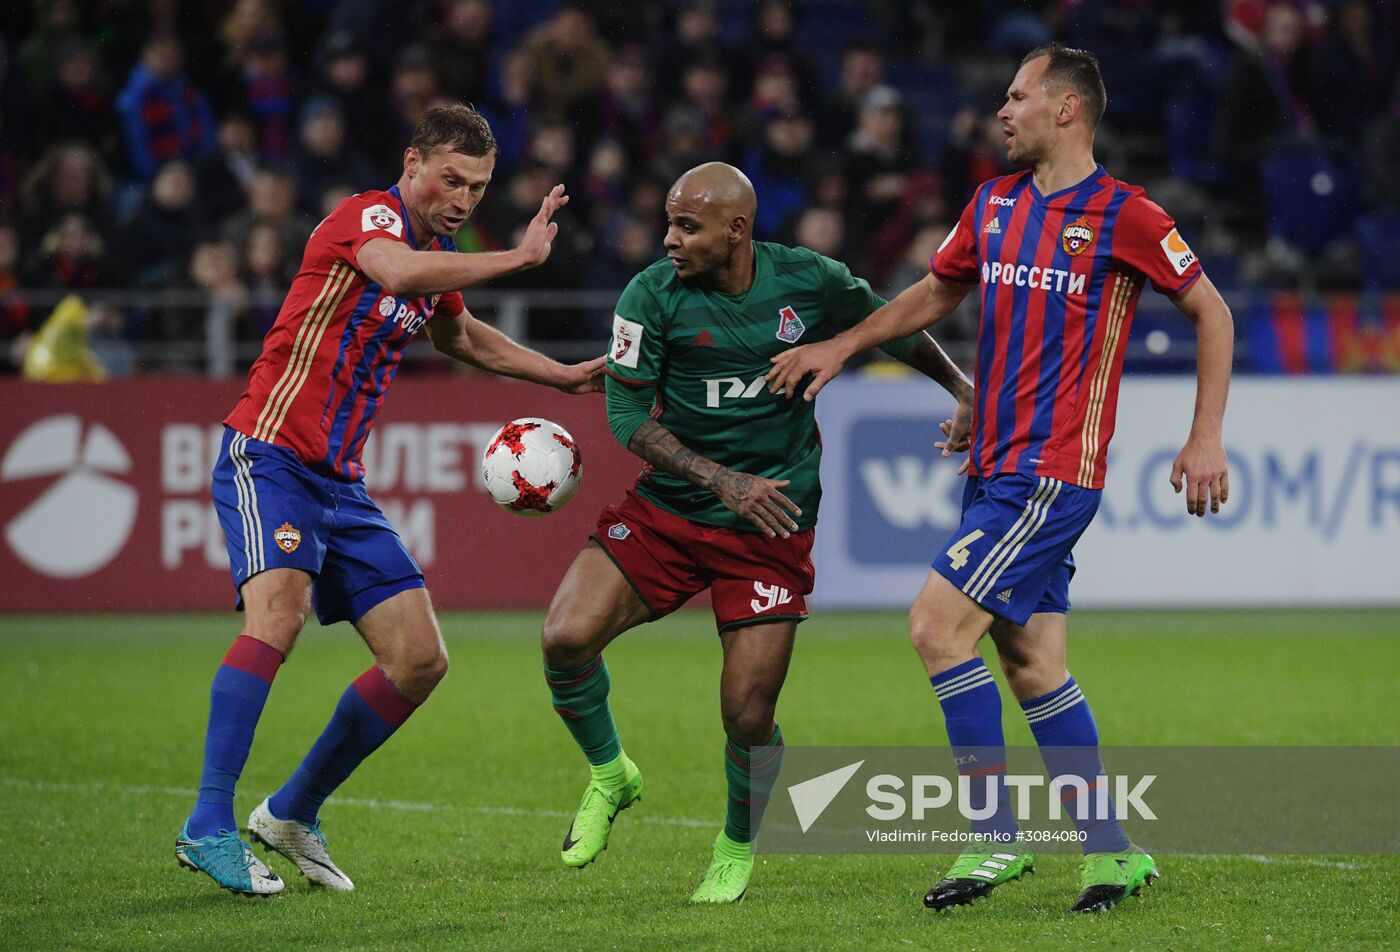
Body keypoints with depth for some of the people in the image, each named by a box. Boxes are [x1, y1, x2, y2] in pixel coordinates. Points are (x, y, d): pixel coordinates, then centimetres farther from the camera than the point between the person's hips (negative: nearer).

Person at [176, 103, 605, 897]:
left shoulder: (439, 254, 15)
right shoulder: (371, 216, -11)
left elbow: (461, 336, 37)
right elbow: (399, 273, -36)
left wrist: (566, 377, 35)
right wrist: (520, 257, -30)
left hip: (342, 485, 9)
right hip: (269, 458, -9)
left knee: (421, 661, 3)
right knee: (279, 611, -32)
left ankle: (294, 813, 16)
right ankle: (209, 827, -33)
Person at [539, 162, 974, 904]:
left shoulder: (811, 282, -7)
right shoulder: (654, 295, -9)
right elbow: (627, 413, -9)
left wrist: (961, 387, 17)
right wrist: (723, 480, -18)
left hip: (771, 531, -1)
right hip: (667, 510, 1)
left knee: (748, 718, -9)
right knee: (565, 638, -17)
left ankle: (738, 849, 23)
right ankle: (609, 774, 12)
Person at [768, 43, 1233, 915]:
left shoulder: (1123, 215, -9)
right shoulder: (995, 205, 12)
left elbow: (1211, 312, -2)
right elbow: (937, 294, 27)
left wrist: (1207, 439, -7)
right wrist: (842, 346, 19)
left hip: (1053, 473, -7)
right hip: (997, 466, 7)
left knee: (938, 625, -14)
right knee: (1031, 662, 6)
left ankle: (995, 836, -7)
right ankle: (1111, 850, 13)